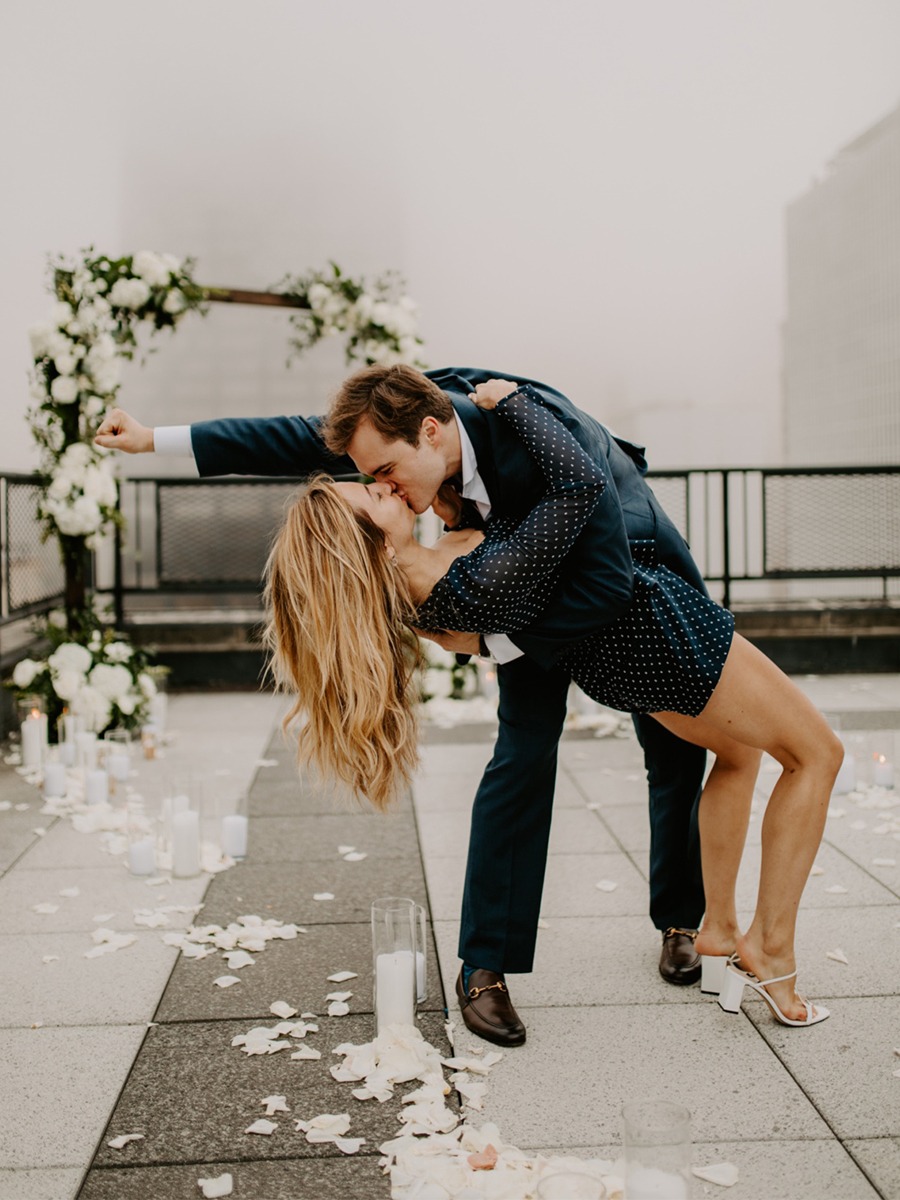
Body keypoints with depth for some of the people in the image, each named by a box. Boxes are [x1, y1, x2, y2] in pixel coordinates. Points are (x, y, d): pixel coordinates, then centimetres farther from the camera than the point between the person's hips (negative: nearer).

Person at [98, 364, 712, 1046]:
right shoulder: (403, 421, -24)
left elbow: (607, 586, -41)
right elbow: (297, 441, -12)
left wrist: (490, 641, -34)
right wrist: (156, 440, -10)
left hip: (636, 571, -3)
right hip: (533, 582, 3)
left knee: (677, 752, 6)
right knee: (523, 752, -8)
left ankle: (680, 924, 28)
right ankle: (486, 968, -5)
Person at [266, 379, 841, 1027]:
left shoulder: (412, 594, -14)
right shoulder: (484, 578, -39)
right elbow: (583, 484, -40)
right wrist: (513, 401, -27)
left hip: (606, 652, 8)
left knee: (740, 750, 29)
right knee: (817, 753, 9)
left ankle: (720, 927, 31)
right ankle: (773, 952, 9)